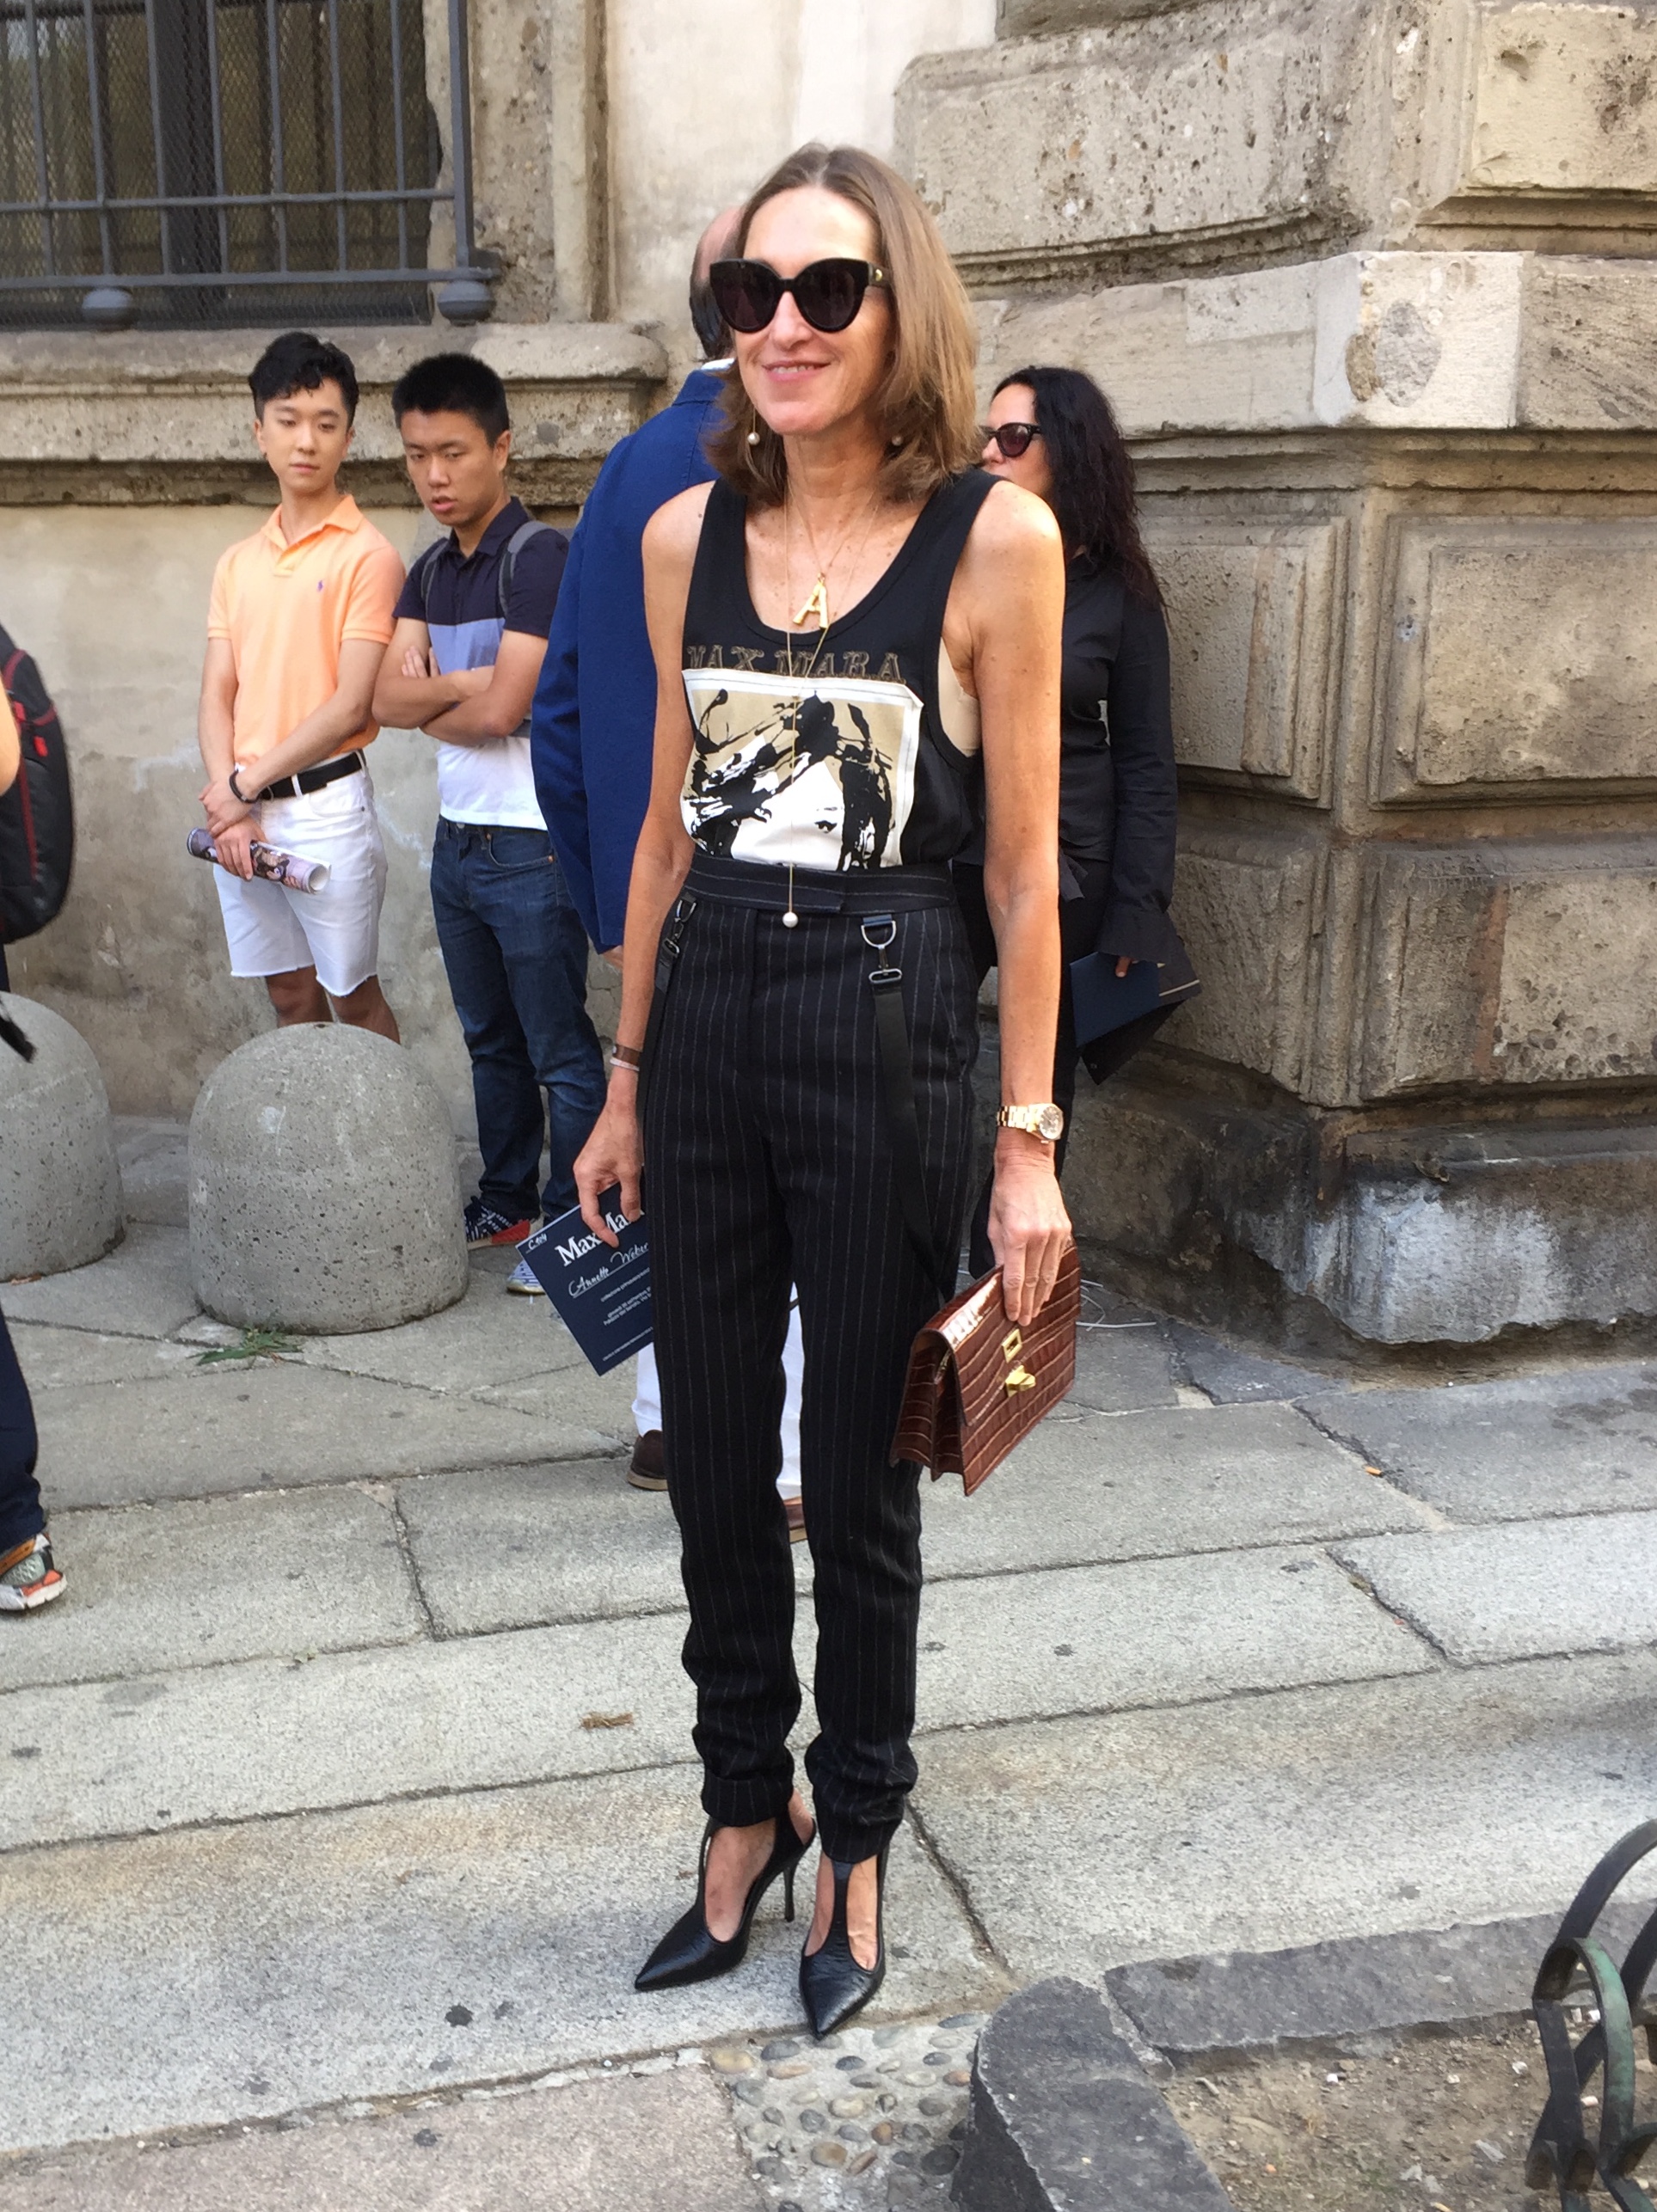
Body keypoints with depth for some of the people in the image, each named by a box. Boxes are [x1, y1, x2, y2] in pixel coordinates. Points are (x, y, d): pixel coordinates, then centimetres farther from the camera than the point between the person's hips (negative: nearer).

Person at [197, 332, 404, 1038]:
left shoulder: (366, 555, -7)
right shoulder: (237, 563, 12)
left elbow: (352, 704, -13)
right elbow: (217, 696, 7)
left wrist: (245, 783, -10)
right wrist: (227, 806, -9)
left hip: (325, 804, -5)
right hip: (239, 810, 6)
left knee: (354, 998, 3)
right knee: (291, 997, 13)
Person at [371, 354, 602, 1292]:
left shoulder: (539, 555, -13)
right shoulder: (432, 567, 11)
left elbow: (502, 710, -20)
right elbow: (390, 697, 2)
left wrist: (429, 704, -3)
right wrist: (470, 686, -13)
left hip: (532, 846, -8)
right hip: (457, 838, 8)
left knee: (561, 1052, 0)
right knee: (491, 1040, 18)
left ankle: (572, 1225, 9)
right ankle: (506, 1200, 30)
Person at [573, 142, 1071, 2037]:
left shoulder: (993, 536, -7)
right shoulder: (687, 535, 6)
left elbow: (1023, 867, -5)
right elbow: (667, 828, 13)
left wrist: (1026, 1140, -6)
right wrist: (625, 1081, 13)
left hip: (888, 1026, -4)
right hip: (708, 1014, 4)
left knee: (855, 1479, 8)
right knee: (713, 1466, 13)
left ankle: (852, 1844, 31)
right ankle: (744, 1804, 36)